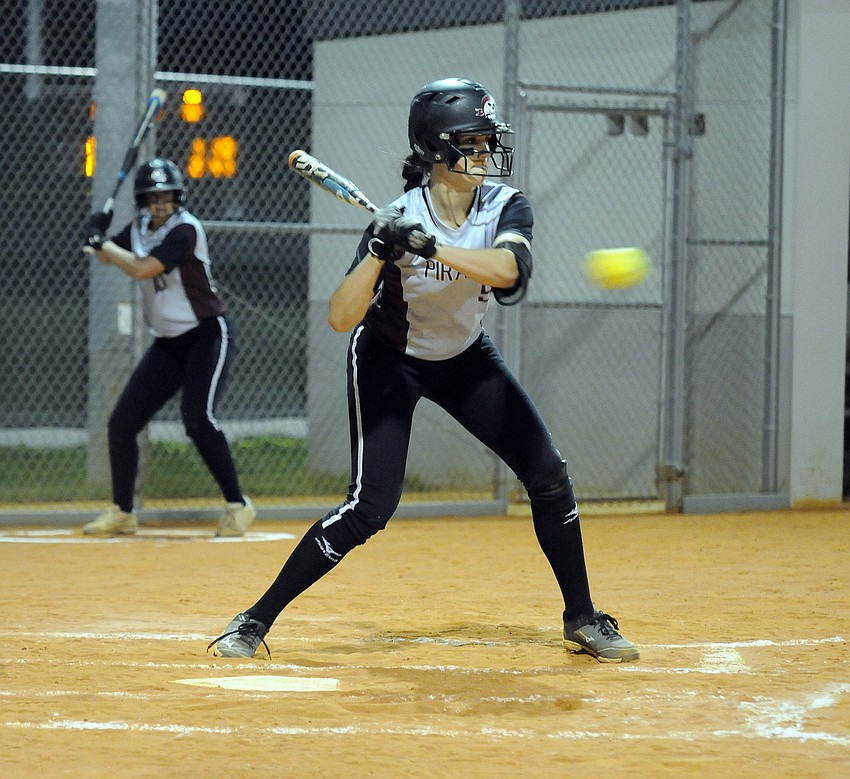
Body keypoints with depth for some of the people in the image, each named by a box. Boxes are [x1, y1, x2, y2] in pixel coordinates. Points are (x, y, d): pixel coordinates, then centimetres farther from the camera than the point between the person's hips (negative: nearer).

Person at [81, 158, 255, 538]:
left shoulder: (185, 230, -19)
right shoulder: (139, 228, 5)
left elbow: (142, 269, -27)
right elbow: (109, 257, 18)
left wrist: (101, 243, -16)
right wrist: (98, 239, -4)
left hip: (208, 335, -8)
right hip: (168, 343, 8)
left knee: (197, 418, -25)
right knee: (121, 423, 3)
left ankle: (237, 505, -14)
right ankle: (122, 513, 14)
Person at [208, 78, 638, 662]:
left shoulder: (505, 207, -17)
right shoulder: (400, 219, -26)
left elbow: (506, 268, -40)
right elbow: (341, 319, -31)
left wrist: (427, 246, -50)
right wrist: (380, 253, -44)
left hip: (465, 356, 4)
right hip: (389, 359, -4)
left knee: (550, 477, -4)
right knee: (372, 505, -17)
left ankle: (582, 619, 13)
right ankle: (255, 622, -7)